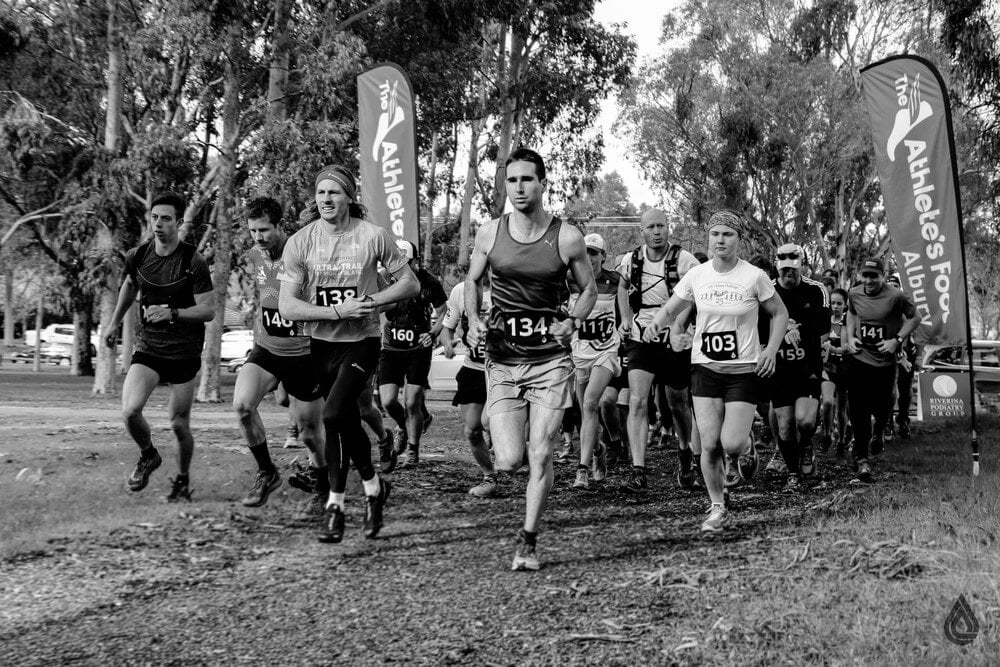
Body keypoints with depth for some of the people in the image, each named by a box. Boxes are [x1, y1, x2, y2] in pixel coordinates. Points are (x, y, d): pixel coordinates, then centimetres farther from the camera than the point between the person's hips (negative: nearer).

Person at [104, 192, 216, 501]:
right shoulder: (137, 256, -1)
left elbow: (208, 310, -12)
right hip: (147, 347, 3)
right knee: (130, 410, -18)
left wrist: (172, 313, -25)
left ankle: (183, 480, 28)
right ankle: (148, 455, 13)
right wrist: (114, 323, 27)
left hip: (184, 353, -2)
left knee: (179, 425, 3)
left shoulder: (193, 262, -13)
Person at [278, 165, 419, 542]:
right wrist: (338, 311, -19)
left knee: (333, 415, -21)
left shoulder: (372, 236, -9)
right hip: (321, 344, 3)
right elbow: (286, 306, -9)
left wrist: (373, 300, -16)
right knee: (348, 424, 13)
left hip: (362, 342, -3)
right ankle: (374, 488, 35)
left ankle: (335, 507, -4)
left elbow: (410, 283, 0)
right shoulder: (300, 242, -6)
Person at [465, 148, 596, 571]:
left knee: (540, 456, -6)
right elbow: (472, 281, 16)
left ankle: (528, 542, 9)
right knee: (508, 461, -6)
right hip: (502, 361, 1)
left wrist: (572, 322, -9)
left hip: (551, 360, -1)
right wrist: (473, 321, -2)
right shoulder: (489, 233, 0)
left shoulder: (567, 238, -4)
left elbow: (589, 290, 10)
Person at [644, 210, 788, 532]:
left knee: (731, 442, -11)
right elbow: (670, 309, 10)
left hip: (744, 370, -2)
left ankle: (747, 445, 27)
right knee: (709, 445, -3)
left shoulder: (754, 277, -7)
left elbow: (780, 314, 5)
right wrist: (656, 323, -12)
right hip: (705, 368, 2)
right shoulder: (696, 275, -1)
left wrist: (771, 349, -8)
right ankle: (718, 509, 14)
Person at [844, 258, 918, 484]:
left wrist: (897, 340, -14)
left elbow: (915, 317, -2)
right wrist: (850, 337, 4)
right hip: (859, 358, 2)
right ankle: (863, 463, -8)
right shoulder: (854, 294, -1)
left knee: (880, 407, 10)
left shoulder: (895, 296, -14)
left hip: (885, 361, -2)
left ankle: (878, 434, 48)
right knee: (858, 411, -8)